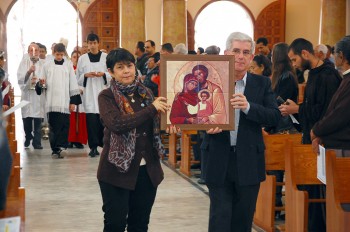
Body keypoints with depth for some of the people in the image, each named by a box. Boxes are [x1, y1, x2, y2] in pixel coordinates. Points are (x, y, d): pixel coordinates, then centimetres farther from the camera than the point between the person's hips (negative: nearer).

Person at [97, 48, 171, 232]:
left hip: (147, 169, 4)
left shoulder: (145, 93, 7)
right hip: (118, 169, -4)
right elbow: (116, 123, -24)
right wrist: (151, 108, -22)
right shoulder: (107, 96, -6)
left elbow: (155, 125, 13)